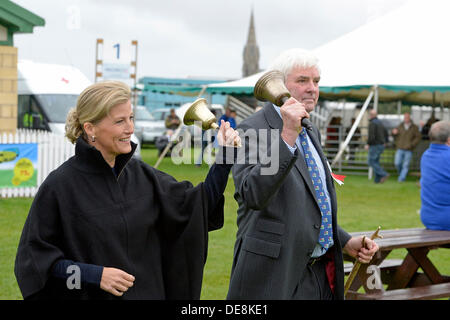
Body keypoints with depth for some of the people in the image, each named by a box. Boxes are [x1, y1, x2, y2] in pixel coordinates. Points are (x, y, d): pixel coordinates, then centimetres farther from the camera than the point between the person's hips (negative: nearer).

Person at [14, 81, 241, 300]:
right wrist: (94, 276, -19)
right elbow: (34, 255, -11)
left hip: (146, 293, 5)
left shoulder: (141, 175, 1)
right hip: (88, 295, -4)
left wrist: (223, 159, -3)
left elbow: (199, 207, 6)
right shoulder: (59, 185, -13)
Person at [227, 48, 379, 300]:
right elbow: (253, 196, -28)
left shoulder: (311, 133, 15)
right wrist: (287, 136, -32)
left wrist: (346, 242, 11)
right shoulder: (253, 130, -12)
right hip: (277, 274, -8)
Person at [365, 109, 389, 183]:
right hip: (381, 145, 9)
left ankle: (384, 174, -13)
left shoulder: (372, 123, -17)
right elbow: (385, 132, 22)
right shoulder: (379, 122, 13)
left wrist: (368, 144, -14)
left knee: (371, 162, -3)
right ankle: (377, 179, 8)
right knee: (375, 162, 14)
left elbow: (371, 136, -25)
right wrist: (385, 142, 28)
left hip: (375, 146, -9)